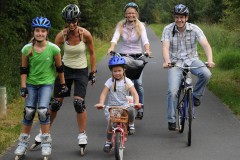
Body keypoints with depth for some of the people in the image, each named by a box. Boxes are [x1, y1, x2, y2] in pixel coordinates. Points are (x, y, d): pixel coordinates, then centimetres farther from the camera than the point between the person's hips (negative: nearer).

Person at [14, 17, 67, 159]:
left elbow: (59, 67, -2)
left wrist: (63, 84, 5)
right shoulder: (27, 49, -12)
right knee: (29, 112, -1)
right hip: (31, 83, 2)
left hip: (47, 83, -2)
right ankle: (23, 142, 15)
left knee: (43, 110, -17)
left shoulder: (53, 49, -15)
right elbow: (24, 69, -2)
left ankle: (46, 142, -4)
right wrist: (23, 86, -6)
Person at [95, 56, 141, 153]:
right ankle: (108, 142, -1)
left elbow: (134, 93, -8)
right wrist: (101, 103, -27)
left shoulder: (127, 81, 1)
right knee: (110, 121, -20)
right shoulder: (110, 82, 0)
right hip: (111, 106, 0)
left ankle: (131, 125, -2)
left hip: (124, 105, 0)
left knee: (130, 110, -33)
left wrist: (136, 102, -28)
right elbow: (104, 94, -8)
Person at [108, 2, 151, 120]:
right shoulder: (120, 25, 2)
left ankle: (140, 108, -5)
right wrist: (111, 47, -34)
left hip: (137, 57, -1)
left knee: (138, 83, -14)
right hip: (123, 57, 1)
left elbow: (145, 39, -16)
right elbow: (115, 37, -14)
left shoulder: (140, 26, 0)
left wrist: (147, 50, -36)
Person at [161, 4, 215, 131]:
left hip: (191, 60, 1)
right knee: (172, 91, -17)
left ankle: (196, 95, -2)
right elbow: (165, 47, -20)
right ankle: (171, 120, 0)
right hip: (175, 62, -1)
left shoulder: (194, 29, -9)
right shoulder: (168, 30, -8)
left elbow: (205, 45, -19)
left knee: (206, 74, -30)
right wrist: (167, 61, -40)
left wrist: (210, 60, -38)